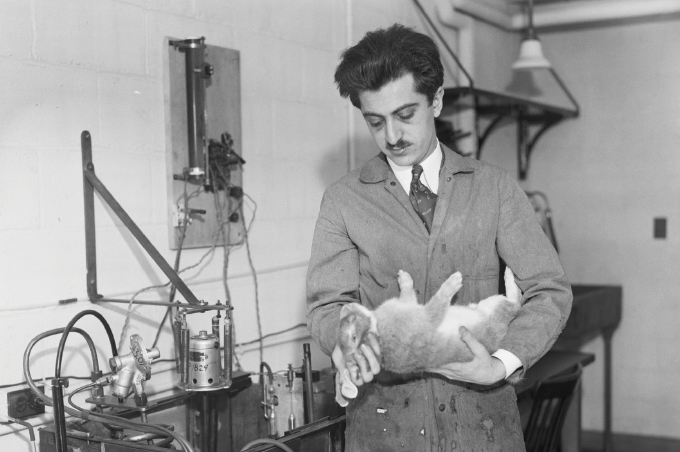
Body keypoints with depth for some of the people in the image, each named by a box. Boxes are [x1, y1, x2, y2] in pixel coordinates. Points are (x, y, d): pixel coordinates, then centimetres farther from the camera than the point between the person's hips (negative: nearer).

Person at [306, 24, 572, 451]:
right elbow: (327, 302, -2)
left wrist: (503, 364, -18)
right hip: (385, 417, 0)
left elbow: (550, 290, -2)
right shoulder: (343, 200, 0)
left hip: (483, 414, 1)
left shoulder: (496, 187, 1)